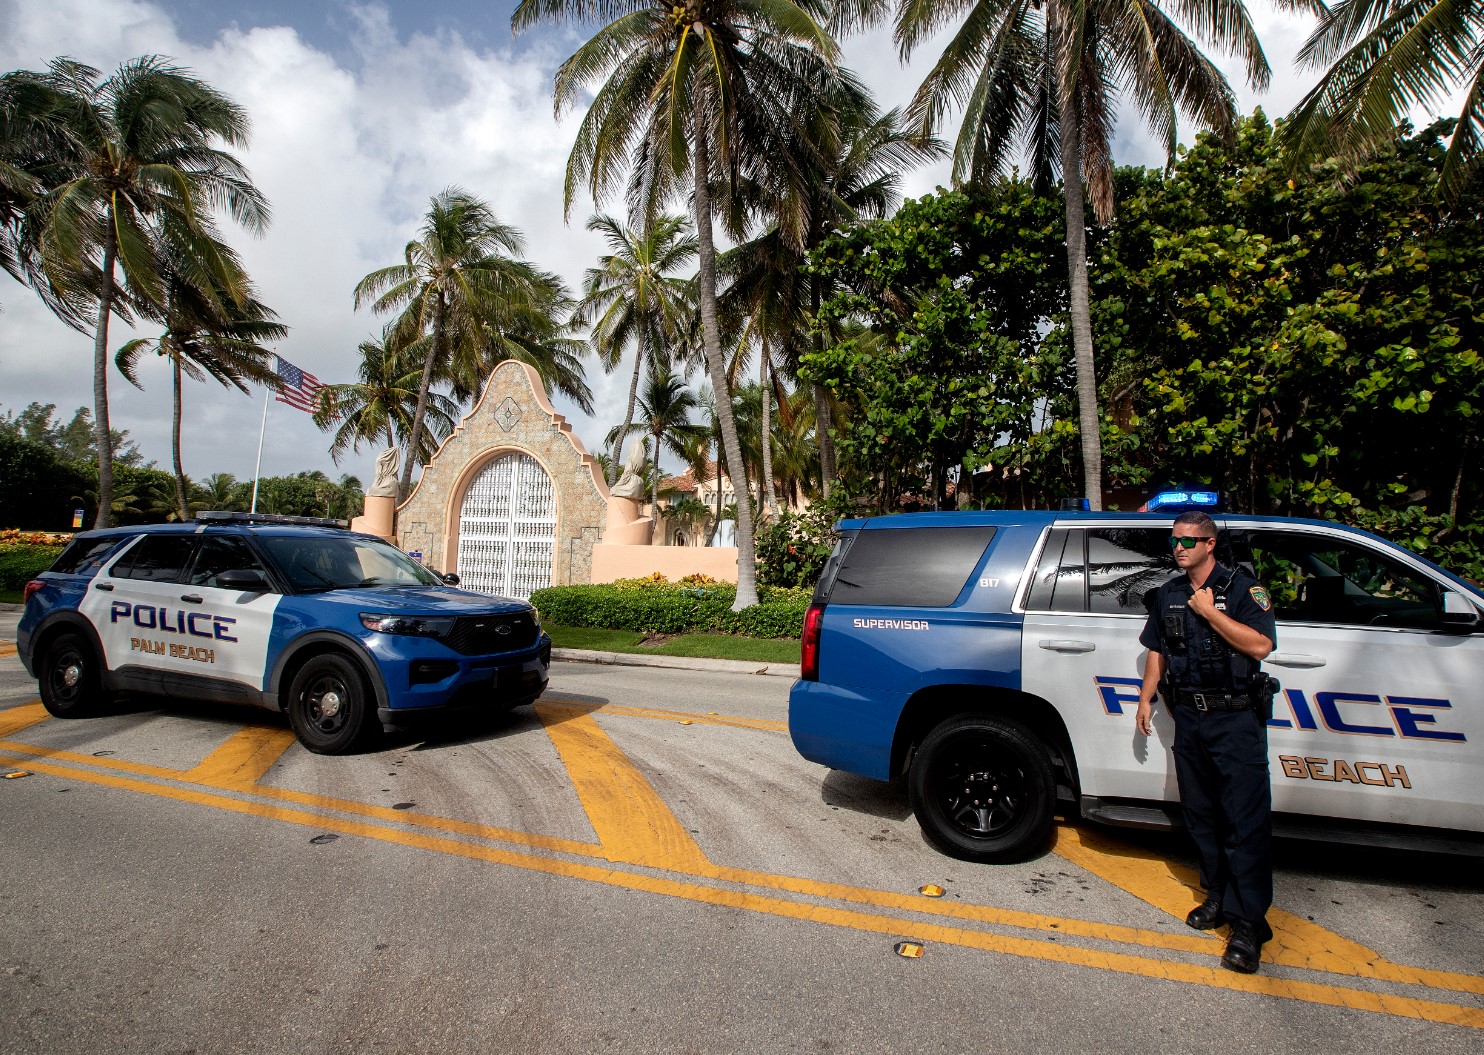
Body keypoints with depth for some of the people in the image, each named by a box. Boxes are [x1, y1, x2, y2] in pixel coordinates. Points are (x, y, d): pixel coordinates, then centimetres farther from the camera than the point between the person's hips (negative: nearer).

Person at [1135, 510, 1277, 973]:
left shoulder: (1242, 587, -5)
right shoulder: (1168, 595, 11)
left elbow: (1260, 645, -17)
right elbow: (1157, 650, 18)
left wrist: (1209, 611, -16)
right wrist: (1146, 697, 12)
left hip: (1236, 718, -5)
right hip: (1188, 717, 6)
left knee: (1245, 821, -5)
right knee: (1201, 814, 11)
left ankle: (1248, 921, 0)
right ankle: (1219, 896, 26)